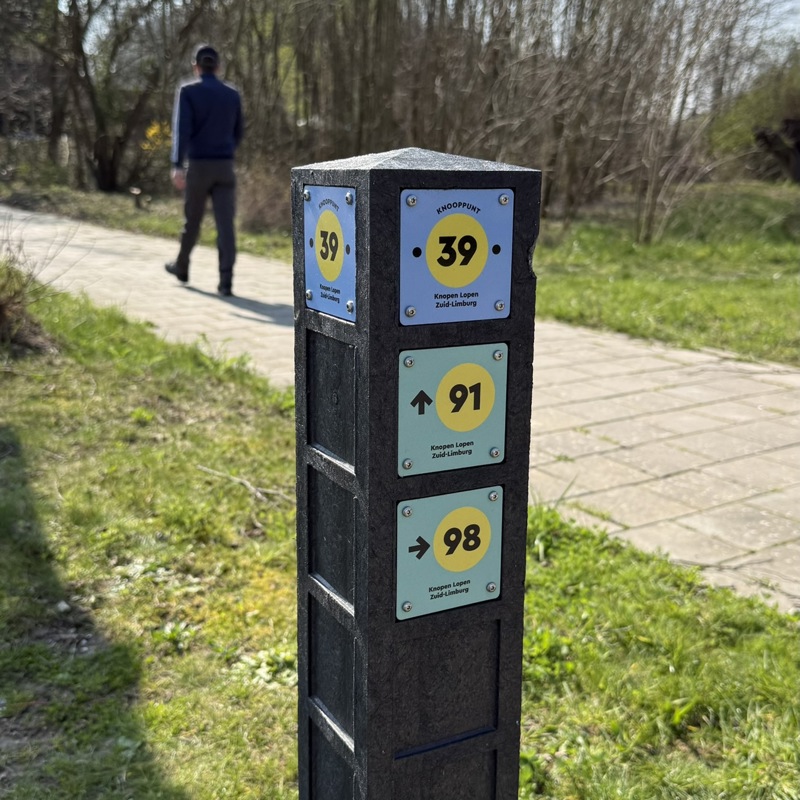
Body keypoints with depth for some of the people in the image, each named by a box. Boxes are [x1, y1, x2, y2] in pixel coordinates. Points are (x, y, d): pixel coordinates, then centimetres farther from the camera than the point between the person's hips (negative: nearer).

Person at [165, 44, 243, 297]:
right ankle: (225, 282, -16)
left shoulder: (187, 91, -3)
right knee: (225, 224, -5)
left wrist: (177, 166, -23)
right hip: (225, 167, 2)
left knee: (192, 220, 16)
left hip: (197, 167, -2)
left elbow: (181, 128, -16)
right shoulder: (233, 95, 10)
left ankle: (182, 267, 36)